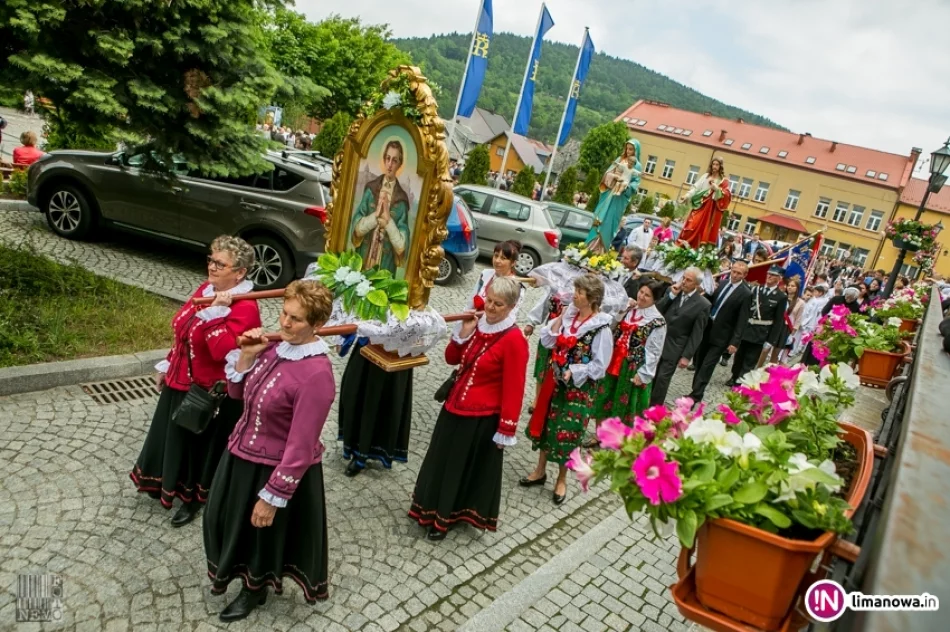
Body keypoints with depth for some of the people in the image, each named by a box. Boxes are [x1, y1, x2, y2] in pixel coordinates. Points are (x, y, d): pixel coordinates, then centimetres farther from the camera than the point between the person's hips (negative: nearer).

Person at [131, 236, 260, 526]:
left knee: (202, 443, 12)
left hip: (213, 393, -8)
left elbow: (222, 351, -35)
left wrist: (216, 312, -36)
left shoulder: (244, 308, -25)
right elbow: (183, 333, 13)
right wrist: (167, 366, 17)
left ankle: (195, 497, 35)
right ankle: (170, 483, 49)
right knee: (175, 437, 24)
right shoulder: (206, 289, 2)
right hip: (182, 382, 8)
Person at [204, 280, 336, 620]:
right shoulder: (275, 344, -8)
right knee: (229, 518, 29)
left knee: (263, 532, 19)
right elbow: (237, 393, 4)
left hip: (275, 468, -7)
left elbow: (300, 447, -26)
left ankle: (255, 589, 49)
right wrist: (246, 355, -13)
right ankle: (234, 570, 59)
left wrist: (272, 496, -20)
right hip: (242, 452, 8)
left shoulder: (316, 374, -31)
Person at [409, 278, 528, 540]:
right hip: (455, 407, 7)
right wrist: (463, 334, -9)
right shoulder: (478, 324, 0)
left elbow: (513, 389, -18)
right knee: (442, 461, 21)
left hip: (483, 417, -7)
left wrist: (506, 429, -16)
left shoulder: (514, 340, -21)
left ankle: (445, 516, 34)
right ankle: (434, 507, 44)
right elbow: (452, 359, 8)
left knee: (465, 467, 13)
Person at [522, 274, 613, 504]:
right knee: (546, 423, 16)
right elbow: (547, 341, 0)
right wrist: (559, 318, -9)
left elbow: (599, 366, -15)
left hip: (579, 387, -6)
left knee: (567, 432, 6)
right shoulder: (568, 314, -2)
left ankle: (561, 480, 29)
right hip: (555, 379, 6)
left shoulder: (602, 328, -18)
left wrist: (573, 372, -21)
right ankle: (540, 471, 36)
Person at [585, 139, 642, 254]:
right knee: (599, 219, 2)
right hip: (609, 192, 4)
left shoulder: (637, 166, 1)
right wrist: (614, 177, -14)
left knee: (609, 221, -5)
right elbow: (607, 173, 6)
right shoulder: (619, 159, 12)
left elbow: (636, 183, -5)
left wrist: (626, 185, -22)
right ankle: (591, 246, 9)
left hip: (620, 197, -4)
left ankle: (601, 250, 1)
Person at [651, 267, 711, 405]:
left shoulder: (703, 305, -10)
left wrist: (687, 356, -11)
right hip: (658, 339, 4)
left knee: (662, 378, 0)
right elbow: (657, 310, -1)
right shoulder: (674, 291, 2)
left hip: (674, 347, -4)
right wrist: (671, 295, -12)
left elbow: (696, 334, -8)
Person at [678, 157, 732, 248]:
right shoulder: (705, 176, 10)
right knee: (692, 227, -4)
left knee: (705, 231, -3)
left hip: (711, 210, -2)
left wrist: (716, 188, -22)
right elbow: (696, 187, 5)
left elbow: (727, 196, -8)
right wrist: (687, 196, -8)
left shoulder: (723, 181, 1)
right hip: (700, 206, 2)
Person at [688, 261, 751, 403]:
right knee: (699, 363, 14)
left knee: (707, 366, -5)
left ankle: (696, 394, 2)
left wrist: (735, 342, -17)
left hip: (721, 335, -6)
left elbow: (742, 321, -13)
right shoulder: (723, 283, 5)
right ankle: (696, 390, 30)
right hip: (707, 328, 6)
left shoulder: (746, 294, -12)